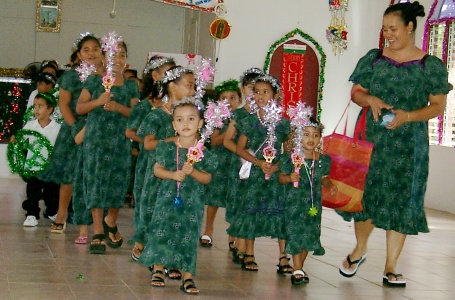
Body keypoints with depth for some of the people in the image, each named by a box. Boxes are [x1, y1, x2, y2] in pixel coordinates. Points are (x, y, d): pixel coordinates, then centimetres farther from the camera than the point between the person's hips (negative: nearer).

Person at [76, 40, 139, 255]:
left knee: (118, 182, 3)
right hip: (96, 138, -2)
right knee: (96, 182, -5)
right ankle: (98, 233, -1)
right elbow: (79, 108, 2)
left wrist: (118, 107, -14)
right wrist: (98, 102, -15)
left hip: (121, 140, 2)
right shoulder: (94, 81, 6)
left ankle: (111, 223, 28)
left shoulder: (131, 86, 11)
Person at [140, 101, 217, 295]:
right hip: (168, 197, 0)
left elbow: (207, 178, -2)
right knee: (162, 230, 2)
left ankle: (188, 276, 6)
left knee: (189, 234, 0)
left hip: (192, 200, 0)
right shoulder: (167, 146, -1)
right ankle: (158, 270, 20)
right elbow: (157, 169, 0)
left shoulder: (203, 150, -2)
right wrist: (173, 175, -17)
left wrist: (192, 172, -19)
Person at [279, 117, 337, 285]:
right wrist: (289, 178, -23)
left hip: (314, 203, 4)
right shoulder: (290, 158, -9)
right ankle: (297, 270, -1)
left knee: (310, 234, 8)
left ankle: (299, 267, 26)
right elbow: (281, 177, -3)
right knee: (295, 233, -7)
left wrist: (330, 186, -5)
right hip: (294, 202, -4)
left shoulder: (324, 160, 2)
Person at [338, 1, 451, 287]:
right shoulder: (374, 59, 7)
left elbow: (438, 105, -2)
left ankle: (391, 267, 9)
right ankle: (360, 249, 28)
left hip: (409, 144, -2)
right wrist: (370, 99, -12)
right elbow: (356, 92, 11)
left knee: (401, 200, 1)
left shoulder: (431, 65, -1)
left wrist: (408, 116, -18)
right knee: (366, 193, 1)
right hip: (372, 138, 2)